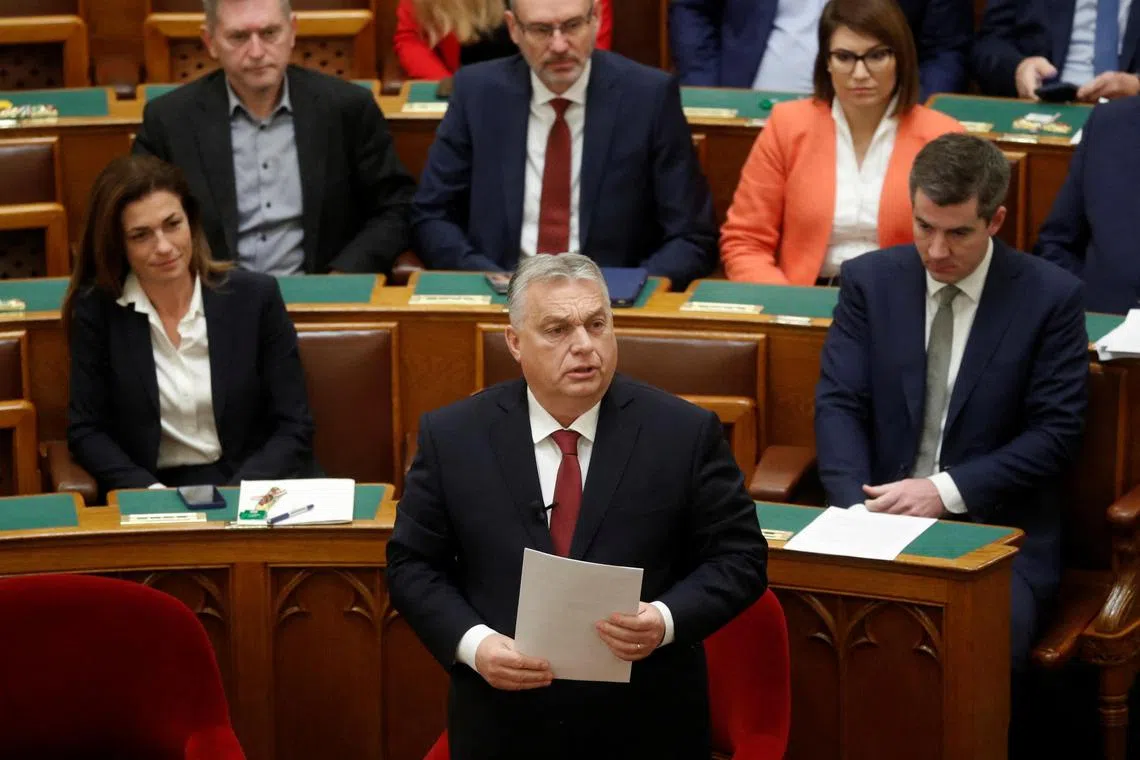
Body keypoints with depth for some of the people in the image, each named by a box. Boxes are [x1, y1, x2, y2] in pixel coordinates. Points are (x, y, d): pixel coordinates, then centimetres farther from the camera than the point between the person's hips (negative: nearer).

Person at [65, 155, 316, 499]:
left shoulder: (255, 296, 0)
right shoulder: (96, 310, 0)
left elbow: (294, 427, 0)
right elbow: (86, 430, 3)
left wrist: (232, 497, -15)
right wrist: (151, 492, -14)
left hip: (251, 488, 0)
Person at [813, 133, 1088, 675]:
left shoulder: (1051, 296, -1)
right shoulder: (868, 281, 6)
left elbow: (1056, 432, -3)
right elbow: (838, 405, 3)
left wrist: (946, 490, -14)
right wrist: (860, 512, -14)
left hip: (1000, 532, -2)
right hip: (882, 517, 2)